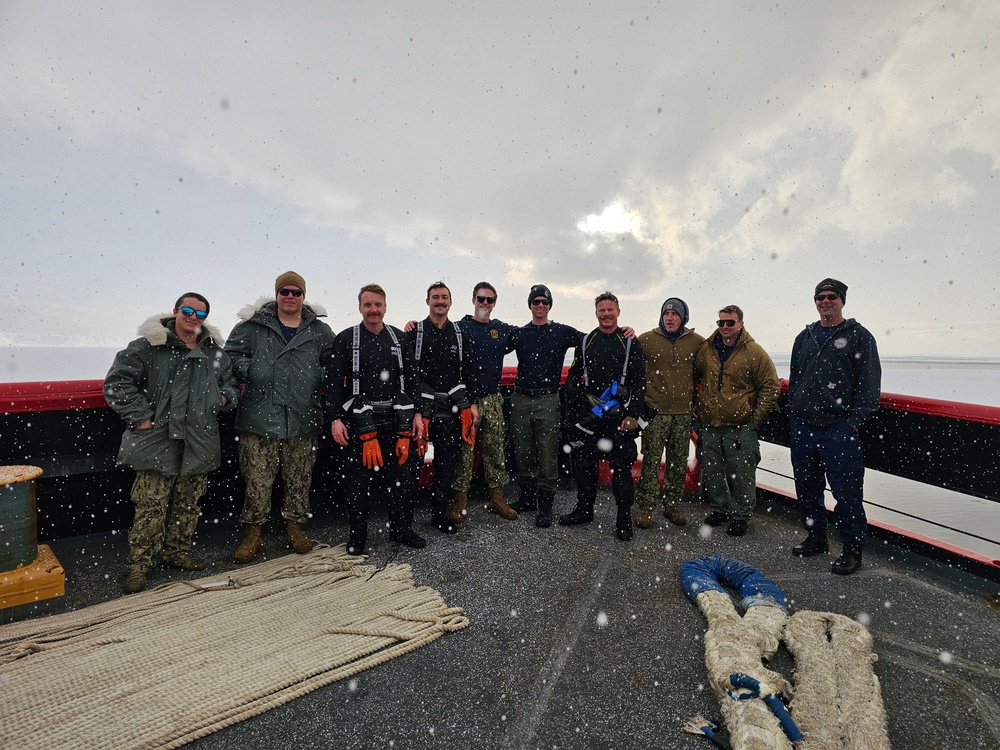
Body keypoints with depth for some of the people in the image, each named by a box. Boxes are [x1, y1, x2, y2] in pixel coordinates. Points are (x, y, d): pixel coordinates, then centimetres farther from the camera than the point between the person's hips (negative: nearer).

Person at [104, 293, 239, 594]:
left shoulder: (215, 354, 12)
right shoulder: (147, 347, -2)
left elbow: (230, 383, 25)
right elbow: (116, 382, -3)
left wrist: (226, 397, 3)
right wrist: (139, 416, -10)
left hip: (199, 444, 4)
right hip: (157, 442, -4)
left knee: (188, 504, 13)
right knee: (151, 506, -2)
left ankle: (176, 551, 30)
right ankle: (138, 563, 14)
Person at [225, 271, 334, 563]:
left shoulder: (320, 331, 10)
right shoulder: (253, 325, 6)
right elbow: (232, 354, 9)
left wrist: (320, 378, -1)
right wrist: (252, 373, -5)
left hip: (303, 419, 1)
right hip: (260, 417, -1)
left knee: (299, 480, 10)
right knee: (257, 479, 3)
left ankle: (295, 526, 26)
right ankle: (253, 533, 19)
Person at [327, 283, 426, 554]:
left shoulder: (399, 338, 11)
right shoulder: (346, 339, 1)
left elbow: (411, 378, 12)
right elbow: (334, 381, -2)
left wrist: (416, 414, 6)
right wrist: (336, 419, -10)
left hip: (397, 420, 3)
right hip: (360, 422, -3)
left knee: (402, 476, 8)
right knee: (359, 479, 5)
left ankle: (401, 529, 25)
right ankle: (357, 535, 21)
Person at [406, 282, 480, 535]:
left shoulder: (460, 335, 11)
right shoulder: (414, 333, 1)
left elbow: (469, 372, 12)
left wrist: (472, 403, 6)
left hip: (453, 409, 3)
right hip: (422, 407, -3)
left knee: (447, 464, 10)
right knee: (413, 460, 0)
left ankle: (440, 514, 23)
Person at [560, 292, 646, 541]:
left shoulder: (630, 343, 2)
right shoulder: (585, 342, 11)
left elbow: (639, 382, -1)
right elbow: (573, 378, 13)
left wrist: (633, 415, -10)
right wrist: (573, 412, 4)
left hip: (619, 417, -3)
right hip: (588, 416, 3)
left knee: (622, 467, 2)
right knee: (584, 463, 10)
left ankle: (624, 518, 15)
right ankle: (584, 510, 27)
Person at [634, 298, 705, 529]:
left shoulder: (697, 341, 4)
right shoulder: (647, 339, -1)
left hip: (683, 412, 2)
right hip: (655, 410, -2)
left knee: (678, 463, 10)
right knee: (651, 461, -2)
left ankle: (672, 505, 24)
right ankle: (646, 508, 8)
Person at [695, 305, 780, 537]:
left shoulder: (754, 352, -5)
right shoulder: (706, 349, 5)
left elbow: (770, 387, -2)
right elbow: (693, 377, 18)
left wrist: (756, 418, -6)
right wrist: (697, 410, 11)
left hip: (740, 427, -4)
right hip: (709, 426, 4)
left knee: (741, 474, 4)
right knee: (711, 472, 13)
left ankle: (741, 515, 21)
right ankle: (722, 508, 32)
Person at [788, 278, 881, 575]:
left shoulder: (858, 336, 1)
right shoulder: (805, 337, 16)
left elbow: (869, 383, -5)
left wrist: (855, 420, -11)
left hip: (839, 428, -5)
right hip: (802, 426, 6)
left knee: (847, 491, -2)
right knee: (806, 487, 13)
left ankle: (852, 549, 13)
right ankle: (816, 538, 29)